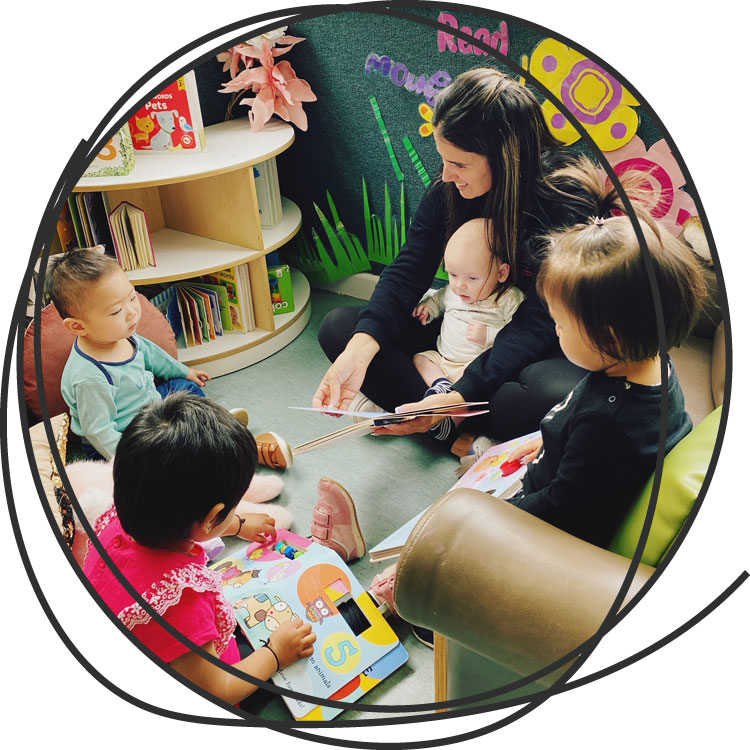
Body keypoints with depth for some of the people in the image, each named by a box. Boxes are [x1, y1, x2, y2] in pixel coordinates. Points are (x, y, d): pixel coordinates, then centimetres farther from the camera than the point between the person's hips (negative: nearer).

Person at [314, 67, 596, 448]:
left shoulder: (567, 207, -23)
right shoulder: (448, 190, -7)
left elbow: (537, 323, -26)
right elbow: (406, 273, -13)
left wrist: (459, 397, -37)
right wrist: (357, 353, -31)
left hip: (539, 349, -5)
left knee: (552, 395, -41)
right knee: (339, 326, -9)